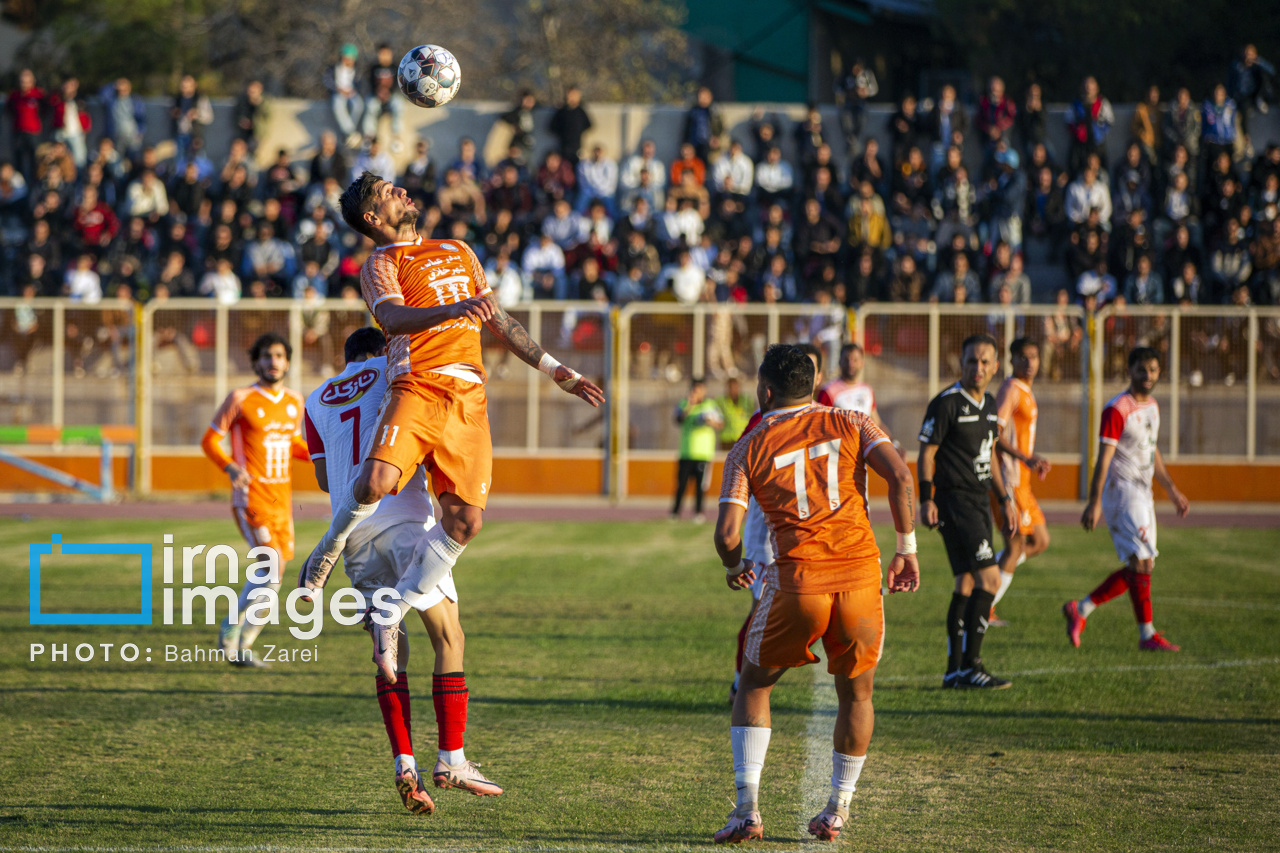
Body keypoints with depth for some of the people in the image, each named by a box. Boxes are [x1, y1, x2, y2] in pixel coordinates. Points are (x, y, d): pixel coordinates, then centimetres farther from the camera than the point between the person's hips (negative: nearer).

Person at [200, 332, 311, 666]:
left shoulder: (295, 401, 11)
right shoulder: (241, 399, -6)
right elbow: (209, 440, -4)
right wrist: (230, 467, -22)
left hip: (281, 499, 6)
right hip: (250, 497, -6)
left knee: (272, 577, 5)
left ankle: (242, 646, 15)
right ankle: (232, 628, -3)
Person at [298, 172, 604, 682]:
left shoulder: (458, 252, 27)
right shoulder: (381, 264, 6)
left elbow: (501, 324, 33)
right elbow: (393, 317, -15)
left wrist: (558, 372, 30)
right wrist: (456, 308, -33)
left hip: (469, 400, 5)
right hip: (417, 389, -5)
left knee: (465, 520, -7)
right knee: (374, 483, -29)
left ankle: (391, 612, 7)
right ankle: (329, 549, 2)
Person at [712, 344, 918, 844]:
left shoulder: (749, 449, 8)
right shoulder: (850, 425, 12)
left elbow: (727, 532, 0)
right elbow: (899, 475, -3)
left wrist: (734, 568, 22)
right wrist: (906, 550, 5)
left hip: (795, 584, -1)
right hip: (860, 575, 1)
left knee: (753, 687, 18)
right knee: (856, 694, 22)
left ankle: (747, 811, 6)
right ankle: (837, 812, 23)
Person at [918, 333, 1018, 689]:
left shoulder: (989, 404, 14)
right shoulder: (946, 403, -11)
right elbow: (926, 453, -10)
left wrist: (1005, 500, 21)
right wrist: (926, 500, -17)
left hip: (979, 502, 9)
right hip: (955, 501, -9)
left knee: (967, 583, 10)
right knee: (989, 578, -16)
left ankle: (955, 669, 14)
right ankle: (970, 665, -14)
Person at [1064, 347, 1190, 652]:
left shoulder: (1152, 406, 14)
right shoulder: (1117, 409, -13)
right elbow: (1103, 458, -17)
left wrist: (1172, 490, 27)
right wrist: (1095, 502, -21)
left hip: (1143, 494, 9)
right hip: (1122, 491, -9)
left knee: (1138, 569, 8)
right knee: (1142, 563, -12)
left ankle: (1080, 610, 18)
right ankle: (1147, 635, -8)